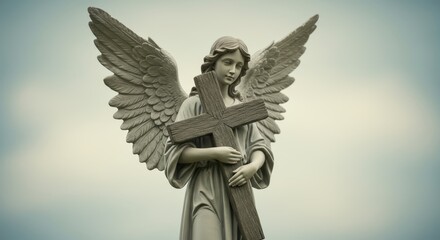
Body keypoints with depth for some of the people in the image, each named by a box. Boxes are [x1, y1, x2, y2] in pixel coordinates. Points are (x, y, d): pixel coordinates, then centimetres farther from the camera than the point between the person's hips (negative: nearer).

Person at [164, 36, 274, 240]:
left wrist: (252, 167, -13)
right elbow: (175, 152, -6)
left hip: (238, 190, 5)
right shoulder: (194, 104, 1)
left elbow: (258, 147, 10)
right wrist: (214, 153, -18)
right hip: (207, 191, -5)